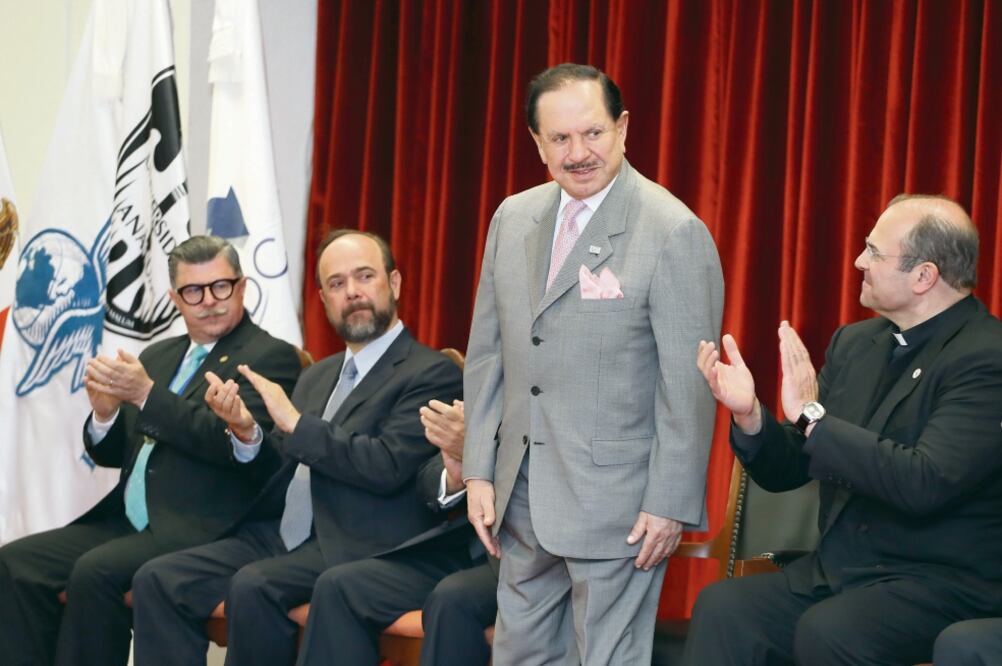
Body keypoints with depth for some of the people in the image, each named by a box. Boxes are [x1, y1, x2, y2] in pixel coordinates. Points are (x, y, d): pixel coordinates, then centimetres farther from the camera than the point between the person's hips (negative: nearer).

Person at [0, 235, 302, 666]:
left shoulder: (270, 357, -3)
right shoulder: (158, 355, 19)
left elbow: (237, 443, -18)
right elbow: (113, 452, 20)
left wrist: (147, 394, -21)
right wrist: (105, 412, -3)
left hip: (202, 532, -7)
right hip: (126, 520, 8)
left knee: (95, 571, -30)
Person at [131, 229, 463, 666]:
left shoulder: (431, 374, -5)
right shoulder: (318, 376, 20)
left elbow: (387, 466, -19)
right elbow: (282, 474, 18)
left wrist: (295, 423, -15)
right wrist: (247, 431, -2)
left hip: (356, 551, -8)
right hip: (281, 536, 8)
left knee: (253, 586, -32)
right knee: (159, 580, -8)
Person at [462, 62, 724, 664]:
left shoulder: (674, 233, -13)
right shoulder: (513, 219, 7)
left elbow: (688, 386, -14)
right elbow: (487, 354, 12)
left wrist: (670, 503, -14)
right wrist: (479, 471, 8)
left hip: (617, 503, -6)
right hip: (523, 501, 6)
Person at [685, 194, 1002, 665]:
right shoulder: (854, 343, 10)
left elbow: (925, 484, -25)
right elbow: (786, 472, 14)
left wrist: (813, 416, -21)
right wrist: (749, 414, -7)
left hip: (943, 580, -6)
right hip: (836, 571, 7)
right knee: (721, 608, -18)